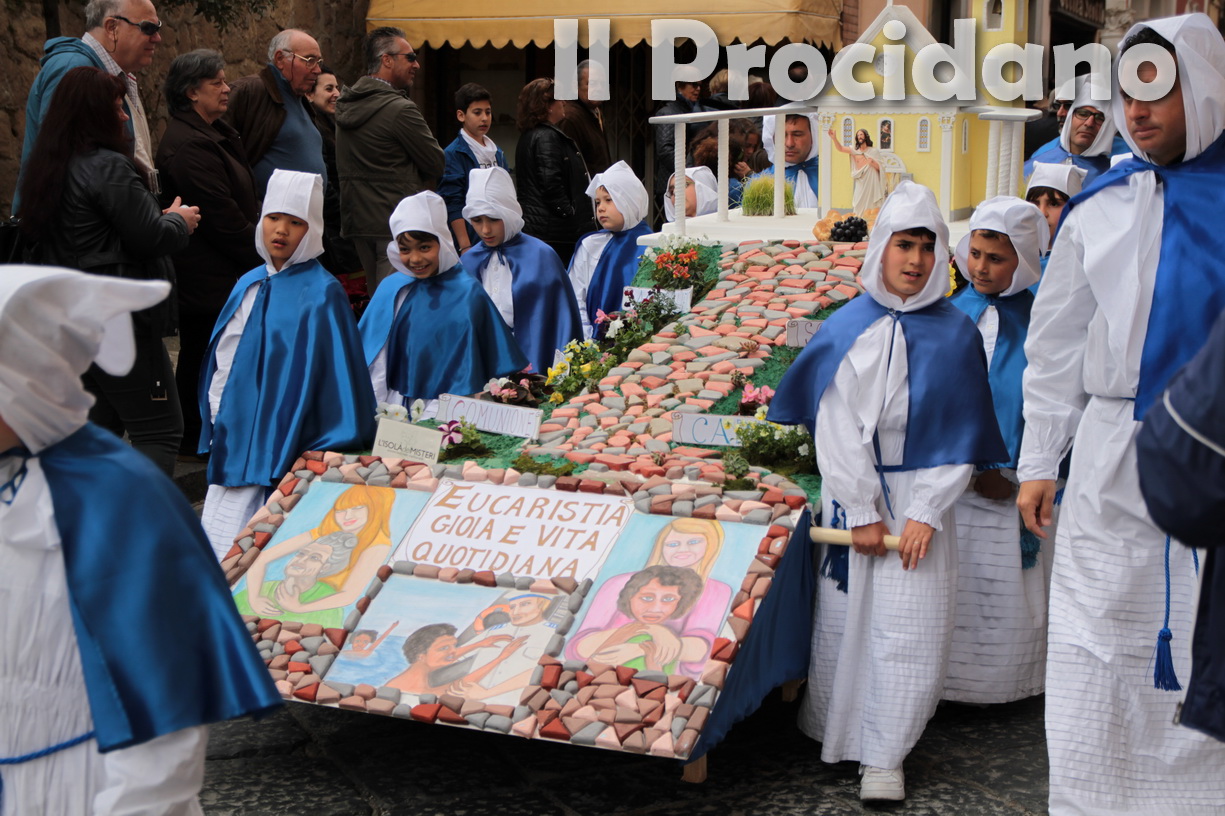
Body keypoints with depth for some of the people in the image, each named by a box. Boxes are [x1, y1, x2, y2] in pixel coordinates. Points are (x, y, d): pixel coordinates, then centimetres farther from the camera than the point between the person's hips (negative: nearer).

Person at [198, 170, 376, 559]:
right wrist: (215, 424, 15)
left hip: (280, 451, -7)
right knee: (218, 549, 9)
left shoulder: (321, 294, -9)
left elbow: (336, 373, -11)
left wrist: (326, 460, -14)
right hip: (233, 443, 7)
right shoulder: (249, 285, 12)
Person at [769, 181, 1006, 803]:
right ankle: (833, 734, 23)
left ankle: (884, 756, 10)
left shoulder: (955, 335, 1)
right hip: (850, 494, 0)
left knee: (910, 629, -2)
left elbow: (960, 436, 0)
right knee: (845, 618, 5)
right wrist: (862, 512, -10)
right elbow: (835, 428, -4)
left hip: (920, 499, 0)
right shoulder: (847, 329, 0)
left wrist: (926, 514, -9)